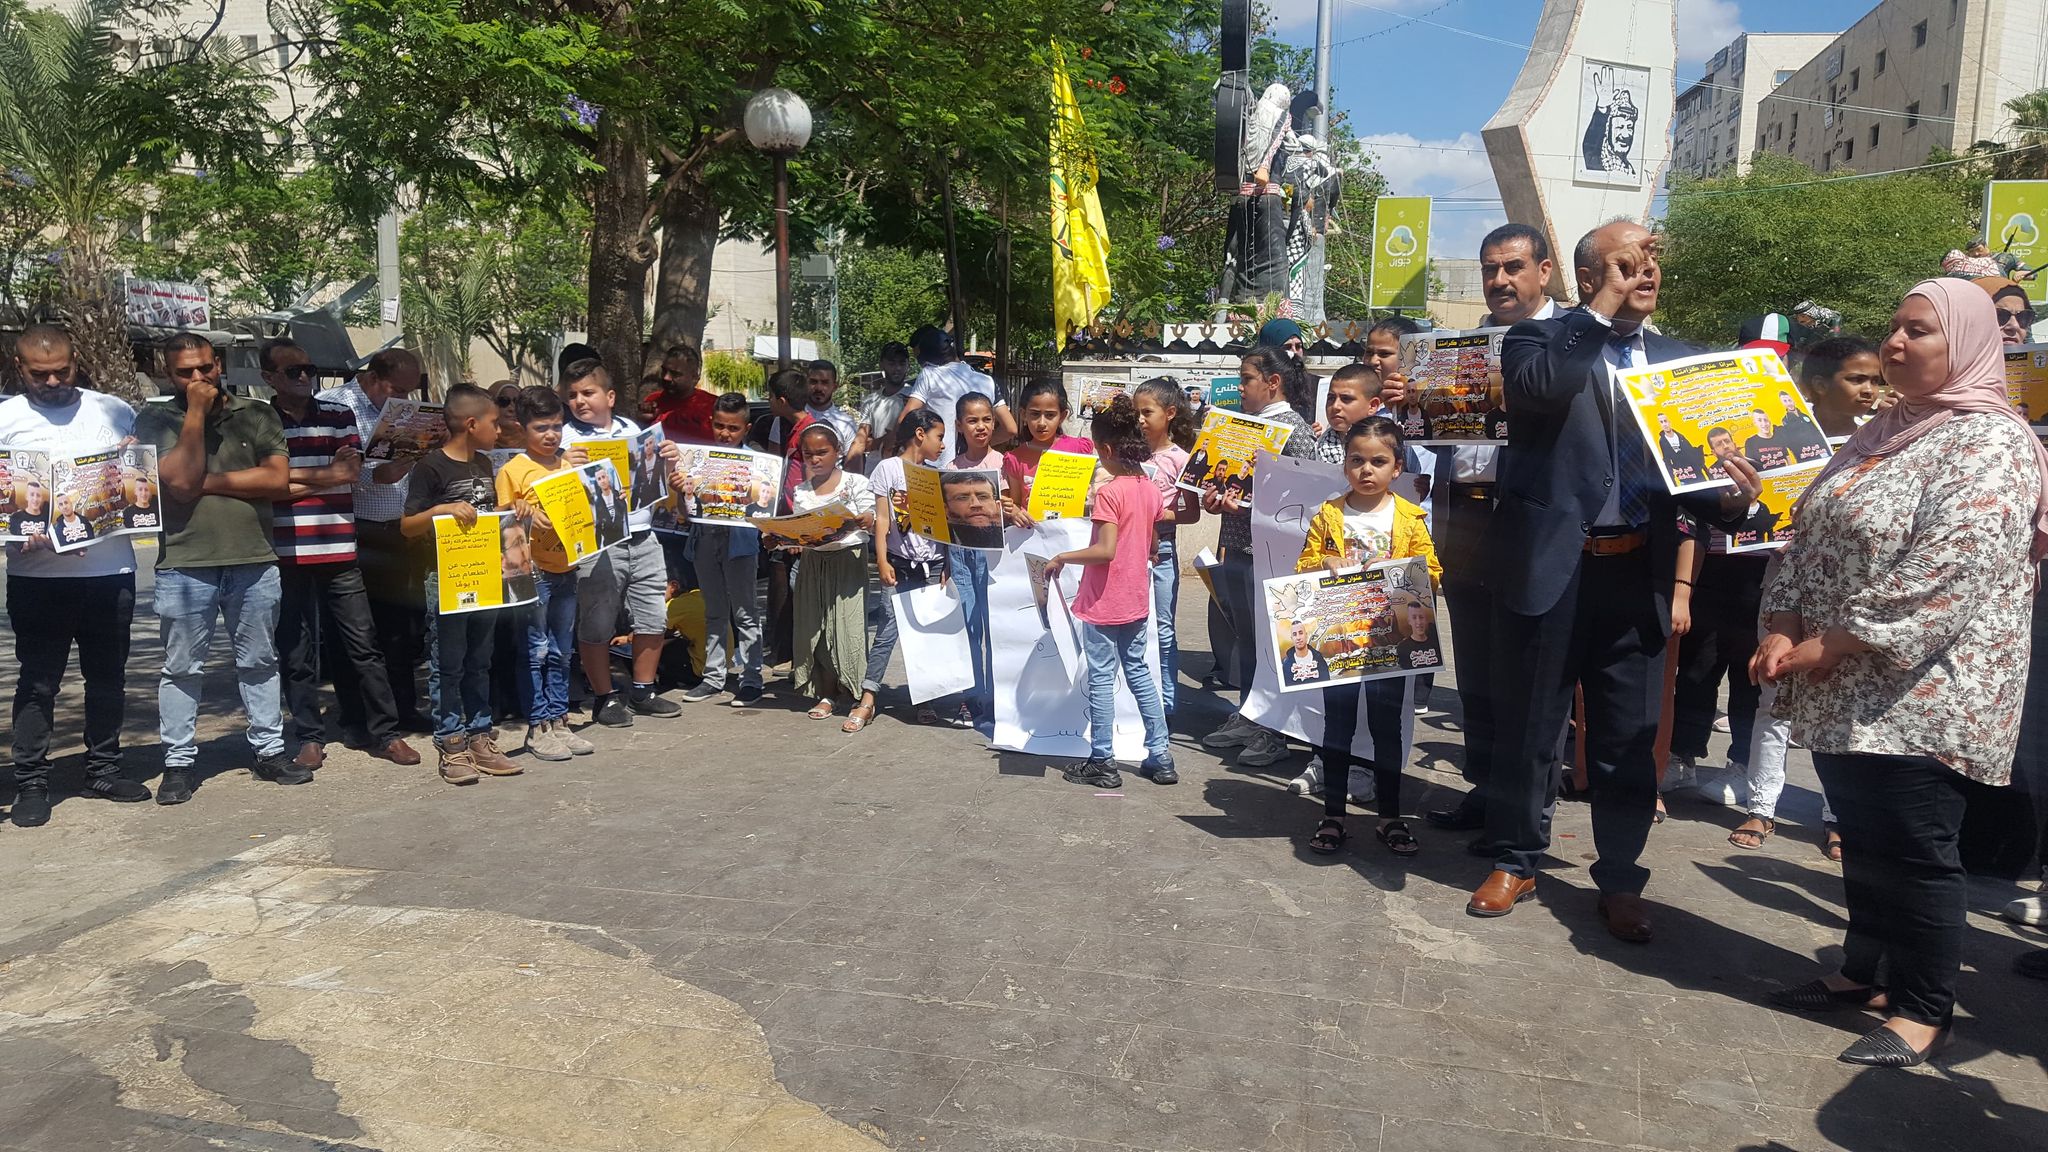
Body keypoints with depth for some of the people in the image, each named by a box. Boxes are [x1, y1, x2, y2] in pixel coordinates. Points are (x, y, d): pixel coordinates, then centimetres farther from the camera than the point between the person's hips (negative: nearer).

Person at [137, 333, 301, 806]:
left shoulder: (256, 414, 6)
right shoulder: (155, 420, 2)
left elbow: (278, 480, -5)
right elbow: (180, 481, -13)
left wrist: (209, 480, -10)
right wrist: (195, 412, -12)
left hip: (254, 560, 2)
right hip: (184, 565, -2)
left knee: (259, 661, 11)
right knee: (182, 668, 5)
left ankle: (269, 750, 20)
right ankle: (178, 762, 14)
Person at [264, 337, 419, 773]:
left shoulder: (339, 415, 9)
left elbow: (351, 471, -3)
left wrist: (292, 476, -6)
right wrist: (325, 476, -9)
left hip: (339, 552, 1)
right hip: (286, 554, -1)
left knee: (363, 646, 4)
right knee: (298, 653, 7)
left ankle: (384, 733, 11)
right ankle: (308, 737, 18)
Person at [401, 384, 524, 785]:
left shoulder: (484, 465, 12)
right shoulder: (431, 467, -10)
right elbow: (407, 526, -12)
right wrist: (441, 510, -27)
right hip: (445, 578, -7)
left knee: (479, 662, 13)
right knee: (447, 665, 1)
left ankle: (480, 740, 21)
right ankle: (452, 747, 8)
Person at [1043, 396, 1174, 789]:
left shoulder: (1109, 493, -18)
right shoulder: (1150, 489, 5)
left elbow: (1105, 550, -25)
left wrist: (1061, 558, -15)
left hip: (1103, 605, -7)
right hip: (1137, 600, 8)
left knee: (1101, 679, 1)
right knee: (1138, 672, 15)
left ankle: (1102, 763, 9)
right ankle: (1159, 756, 19)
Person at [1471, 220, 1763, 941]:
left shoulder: (1677, 360, 12)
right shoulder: (1541, 340, 0)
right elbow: (1535, 387, -24)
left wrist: (1729, 497, -10)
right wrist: (1599, 314, -15)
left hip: (1637, 571, 3)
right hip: (1551, 565, -3)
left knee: (1629, 739, 10)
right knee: (1528, 726, 10)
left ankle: (1620, 879, 26)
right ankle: (1514, 862, 27)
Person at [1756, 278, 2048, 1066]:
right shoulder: (1882, 433, 14)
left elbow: (1944, 579, -23)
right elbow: (1808, 535, 11)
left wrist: (1828, 647, -19)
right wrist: (1784, 633, -3)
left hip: (1923, 697, -8)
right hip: (1847, 692, 8)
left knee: (1914, 854, 1)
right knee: (1864, 842, 17)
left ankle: (1924, 1010, 15)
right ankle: (1863, 971, 31)